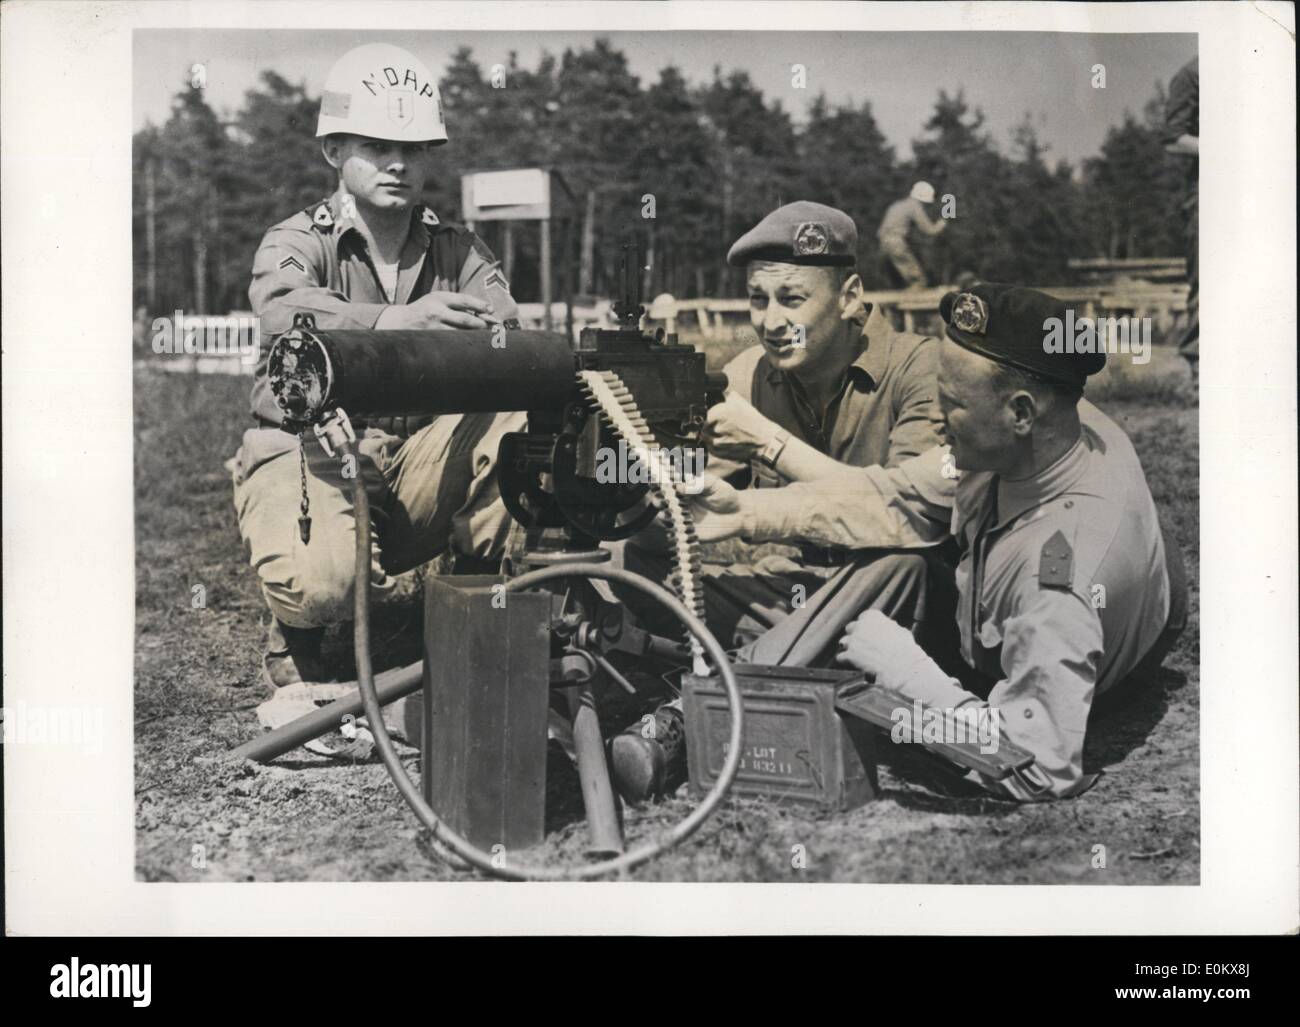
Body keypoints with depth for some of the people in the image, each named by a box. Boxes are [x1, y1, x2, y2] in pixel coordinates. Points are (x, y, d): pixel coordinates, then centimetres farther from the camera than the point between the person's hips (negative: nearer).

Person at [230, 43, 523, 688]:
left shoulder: (457, 252, 9)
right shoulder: (295, 243, -3)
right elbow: (286, 314, -28)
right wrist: (394, 321, -46)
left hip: (418, 464, 3)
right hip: (308, 448, -3)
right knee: (321, 583, -34)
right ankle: (294, 636, 6)